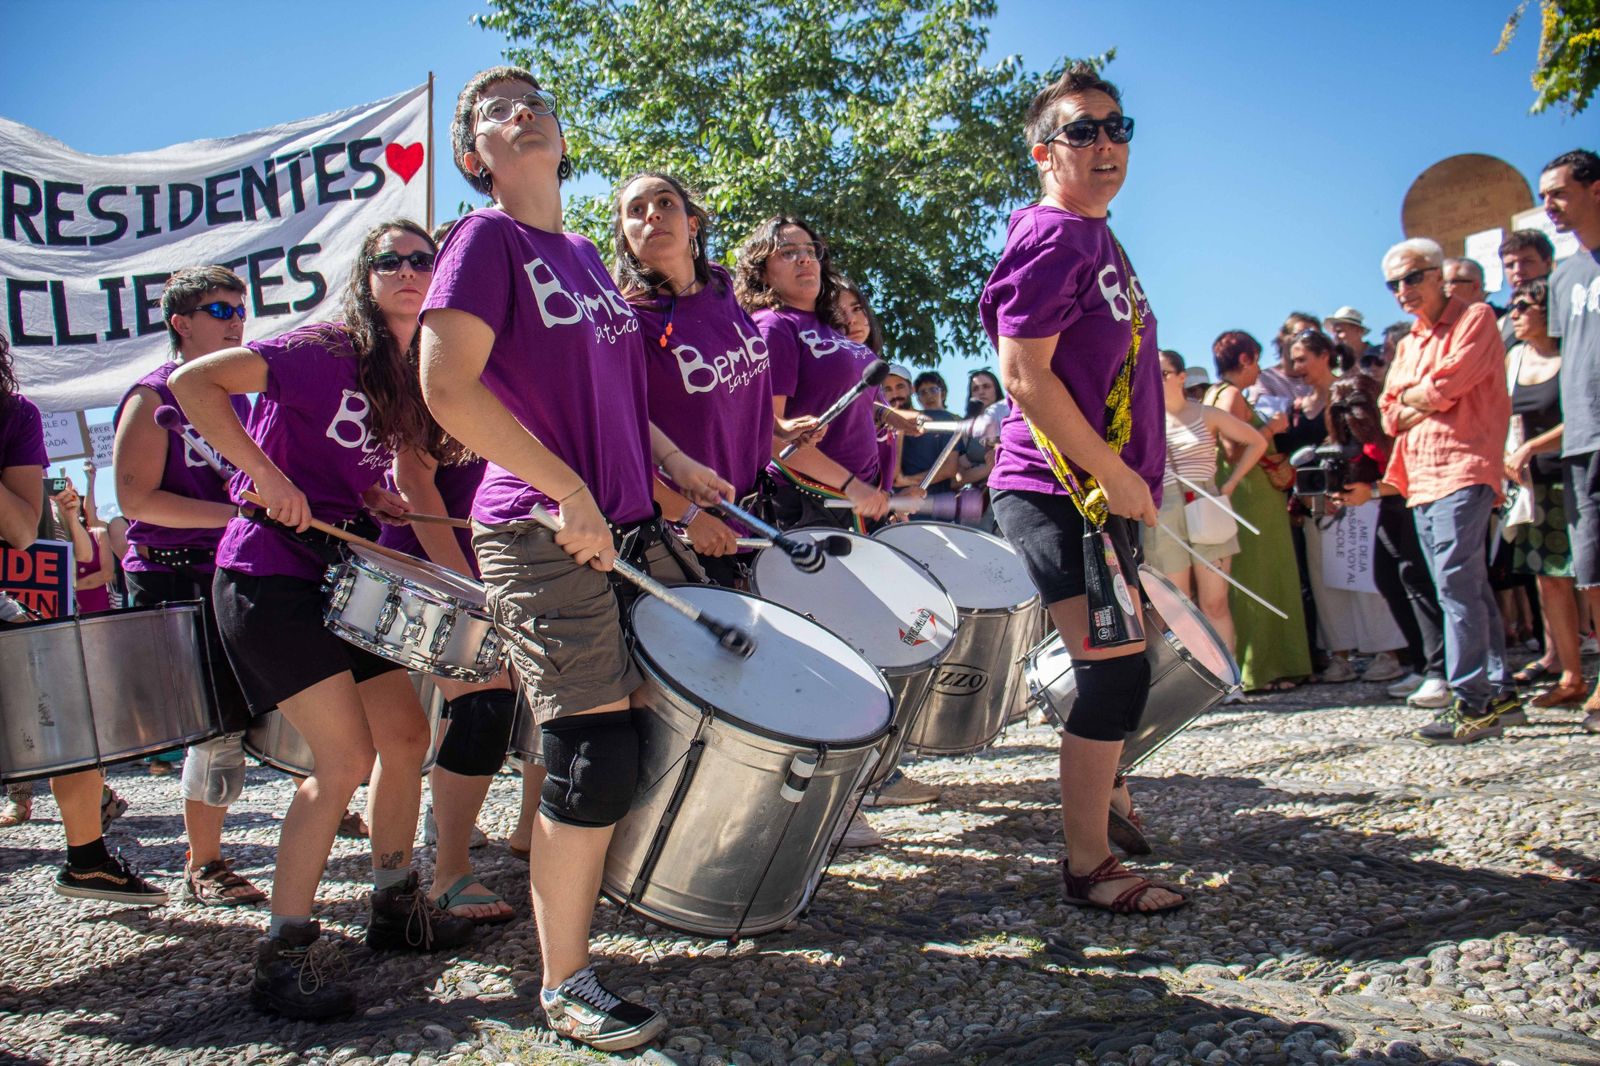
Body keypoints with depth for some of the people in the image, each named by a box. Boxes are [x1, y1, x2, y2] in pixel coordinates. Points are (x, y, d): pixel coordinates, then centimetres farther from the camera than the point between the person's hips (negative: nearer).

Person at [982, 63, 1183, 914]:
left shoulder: (1100, 242, 18)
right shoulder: (1052, 239, -12)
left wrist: (1133, 478, 19)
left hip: (1102, 487, 10)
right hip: (1060, 490, -10)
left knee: (1119, 660, 21)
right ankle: (1087, 866, -1)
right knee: (1117, 669, -12)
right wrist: (1115, 475, -19)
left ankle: (1099, 788, 42)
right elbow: (1025, 374, -20)